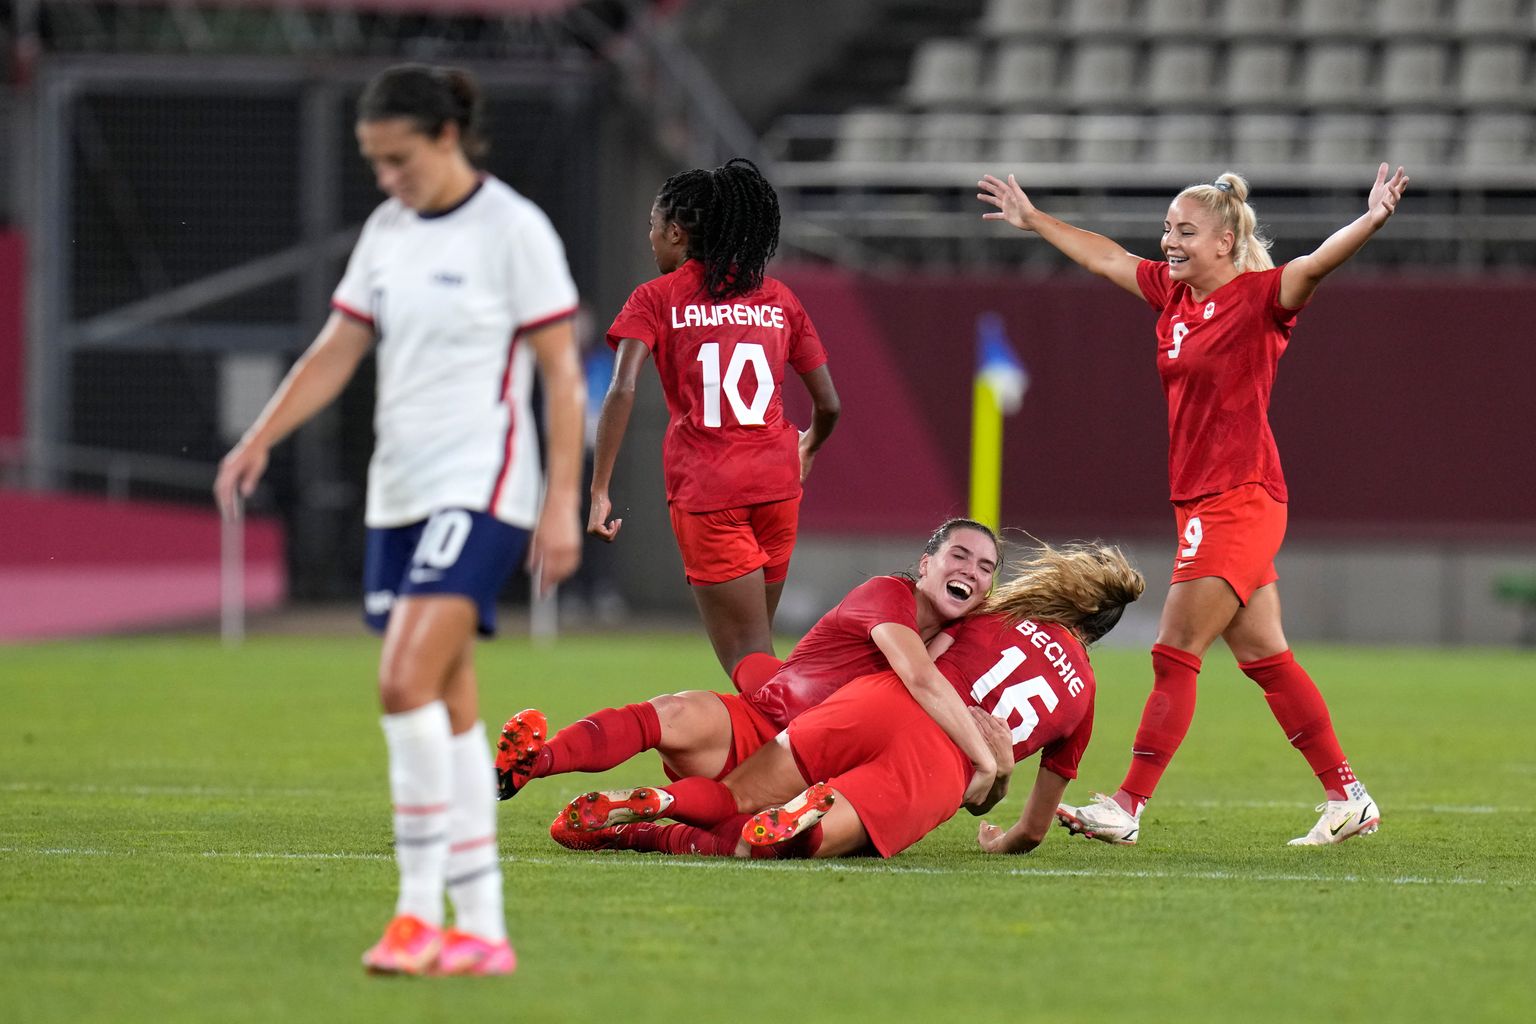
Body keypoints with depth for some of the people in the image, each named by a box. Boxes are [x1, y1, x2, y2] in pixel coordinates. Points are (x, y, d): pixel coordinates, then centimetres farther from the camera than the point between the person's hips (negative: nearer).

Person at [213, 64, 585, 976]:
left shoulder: (514, 230, -8)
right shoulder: (387, 233, 12)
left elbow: (563, 374, -8)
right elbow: (337, 353, 13)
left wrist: (564, 504, -13)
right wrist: (260, 440, -1)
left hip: (481, 489, -7)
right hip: (400, 491, 7)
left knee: (408, 682, -20)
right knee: (449, 711, 6)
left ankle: (420, 911, -15)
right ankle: (482, 931, 9)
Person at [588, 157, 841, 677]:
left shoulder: (657, 298, 2)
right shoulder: (779, 299, 12)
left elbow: (622, 392, -13)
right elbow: (828, 404, 12)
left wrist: (599, 492, -12)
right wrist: (807, 450, 34)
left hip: (704, 488, -4)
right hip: (776, 483, 4)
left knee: (749, 661, -3)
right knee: (756, 652, 17)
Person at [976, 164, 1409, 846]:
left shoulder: (1260, 296, -10)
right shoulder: (1174, 292, 11)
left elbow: (1317, 264, -27)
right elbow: (1105, 257, 26)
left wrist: (1371, 221, -45)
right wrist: (1034, 221, 36)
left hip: (1240, 499, -8)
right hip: (1202, 501, 8)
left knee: (1176, 655, -8)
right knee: (1264, 657, 10)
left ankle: (1127, 807, -4)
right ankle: (1347, 798, 15)